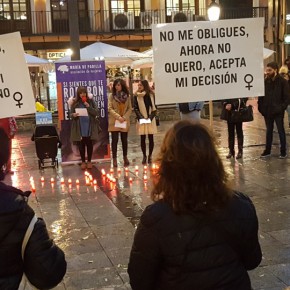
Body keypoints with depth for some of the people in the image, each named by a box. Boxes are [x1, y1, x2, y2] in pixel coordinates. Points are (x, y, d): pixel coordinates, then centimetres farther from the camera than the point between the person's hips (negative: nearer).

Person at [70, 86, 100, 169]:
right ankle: (83, 161, 20)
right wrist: (73, 115, -20)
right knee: (81, 144, 7)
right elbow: (71, 114, 3)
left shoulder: (90, 101, 0)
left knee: (89, 144, 8)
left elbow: (96, 112, -6)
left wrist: (88, 106, -18)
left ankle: (89, 161, 21)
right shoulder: (75, 102, 0)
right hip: (79, 127, 0)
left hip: (89, 126, 0)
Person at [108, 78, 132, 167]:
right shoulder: (112, 96, 0)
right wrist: (118, 117, -16)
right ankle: (114, 158, 7)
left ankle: (125, 157, 23)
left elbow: (130, 108, 3)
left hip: (125, 122, 2)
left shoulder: (127, 96, 4)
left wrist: (125, 117, -12)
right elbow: (109, 109, -6)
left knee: (124, 140, 9)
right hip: (114, 122, -1)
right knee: (115, 140, 0)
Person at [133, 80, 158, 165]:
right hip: (141, 120, 0)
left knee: (151, 138, 3)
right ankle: (144, 156, 12)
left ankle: (150, 155, 14)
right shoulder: (136, 96, 0)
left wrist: (150, 117, -12)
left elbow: (154, 107, 2)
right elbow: (135, 108, -2)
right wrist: (141, 117, -15)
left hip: (150, 119, 0)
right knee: (142, 139, 1)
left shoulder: (151, 95, 1)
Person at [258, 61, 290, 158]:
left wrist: (282, 107, -16)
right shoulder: (265, 82, 3)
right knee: (269, 131, 14)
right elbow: (261, 96, 5)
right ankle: (267, 151, 23)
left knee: (281, 131, 7)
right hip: (267, 111, 4)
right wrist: (261, 107, -4)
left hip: (278, 112, -4)